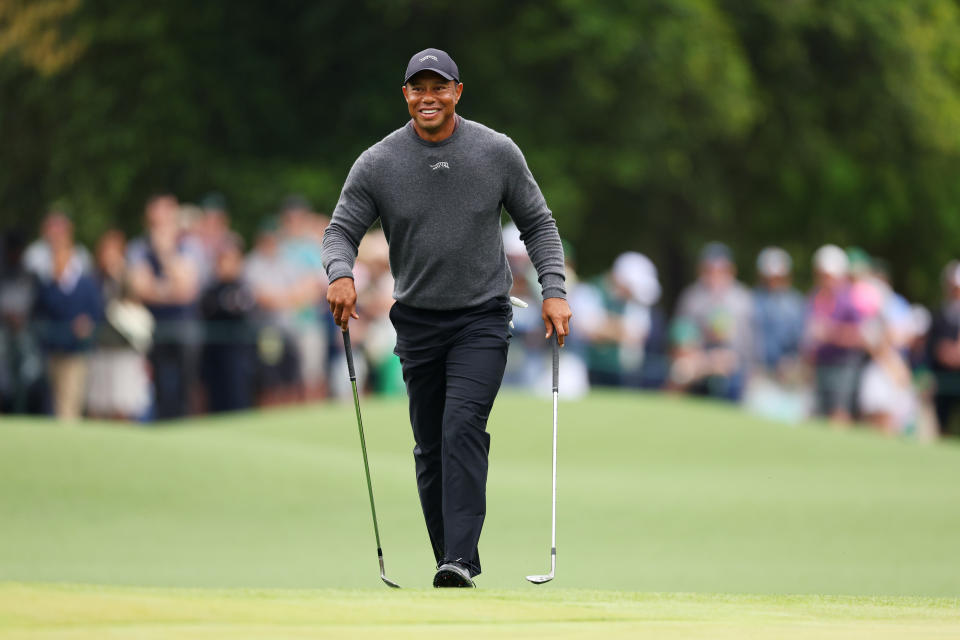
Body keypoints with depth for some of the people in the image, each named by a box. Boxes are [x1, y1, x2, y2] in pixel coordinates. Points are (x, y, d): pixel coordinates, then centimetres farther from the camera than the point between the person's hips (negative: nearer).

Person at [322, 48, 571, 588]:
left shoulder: (497, 153, -3)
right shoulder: (378, 164, -3)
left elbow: (538, 224, 6)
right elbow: (342, 230, 0)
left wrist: (554, 291, -5)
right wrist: (341, 273, -23)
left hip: (483, 319, -2)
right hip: (417, 321, 2)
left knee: (463, 428, -19)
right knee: (431, 447, 6)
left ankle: (459, 560, -27)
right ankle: (455, 559, 18)